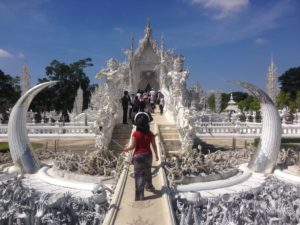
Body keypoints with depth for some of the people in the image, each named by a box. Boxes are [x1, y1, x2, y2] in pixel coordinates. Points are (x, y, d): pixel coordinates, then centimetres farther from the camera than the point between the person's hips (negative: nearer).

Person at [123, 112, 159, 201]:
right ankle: (149, 186, 46)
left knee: (139, 175, 2)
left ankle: (139, 195, 3)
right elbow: (154, 146, 0)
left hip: (138, 155, -4)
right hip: (148, 154, 4)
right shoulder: (150, 134, -4)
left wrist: (126, 149, 6)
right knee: (147, 171, 25)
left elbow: (133, 146, -13)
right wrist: (156, 155, 13)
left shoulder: (135, 134, -15)